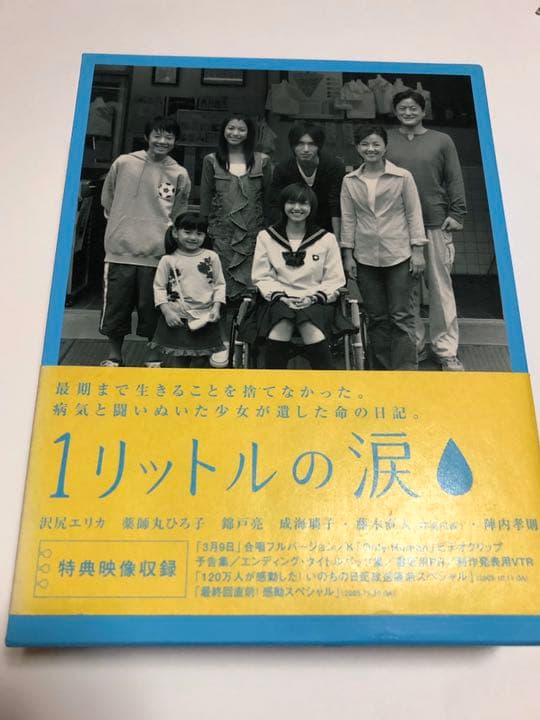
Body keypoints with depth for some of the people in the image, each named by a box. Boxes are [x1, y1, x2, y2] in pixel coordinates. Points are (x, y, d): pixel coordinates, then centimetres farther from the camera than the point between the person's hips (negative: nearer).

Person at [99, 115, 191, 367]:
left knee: (153, 309, 6)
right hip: (120, 250, 1)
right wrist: (123, 225, 12)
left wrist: (161, 231, 7)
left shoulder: (179, 174, 2)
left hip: (157, 253, 0)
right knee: (116, 306, 7)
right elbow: (107, 200, 13)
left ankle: (153, 357, 21)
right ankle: (114, 356, 22)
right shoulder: (123, 163, 2)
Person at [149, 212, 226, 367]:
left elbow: (219, 284, 6)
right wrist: (167, 312, -9)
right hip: (177, 319, -1)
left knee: (200, 363, 9)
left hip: (205, 319, 1)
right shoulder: (168, 260, -1)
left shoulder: (211, 257, 2)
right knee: (178, 363, 7)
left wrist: (216, 308, -6)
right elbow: (159, 287, 1)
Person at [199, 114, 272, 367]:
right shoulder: (212, 161, 9)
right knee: (221, 290, -1)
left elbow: (267, 198, 8)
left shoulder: (262, 161, 7)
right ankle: (225, 343, 10)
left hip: (252, 235, -1)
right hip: (221, 235, 1)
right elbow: (205, 199, 9)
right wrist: (204, 230, 4)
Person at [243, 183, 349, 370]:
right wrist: (280, 296, -9)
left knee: (314, 335, -31)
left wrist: (313, 298, -8)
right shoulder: (266, 237, 12)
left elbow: (334, 281, 9)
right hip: (279, 300, 0)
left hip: (315, 302, 0)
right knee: (278, 334, -32)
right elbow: (261, 277, 8)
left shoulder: (326, 239, 10)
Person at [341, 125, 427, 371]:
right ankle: (381, 369, 18)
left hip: (398, 255, -2)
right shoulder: (350, 181, 6)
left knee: (401, 316, -3)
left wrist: (417, 251, -4)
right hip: (365, 257, 3)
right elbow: (348, 219, 8)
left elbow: (414, 214, 1)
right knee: (376, 318, 9)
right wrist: (348, 255, 5)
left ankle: (406, 369, 2)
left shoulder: (402, 177, 0)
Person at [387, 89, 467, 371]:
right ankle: (413, 345, 16)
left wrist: (456, 214, -2)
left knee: (441, 287, 0)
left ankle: (446, 349, 8)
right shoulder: (385, 142, 8)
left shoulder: (441, 141, 8)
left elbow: (454, 180, 6)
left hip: (436, 225, 0)